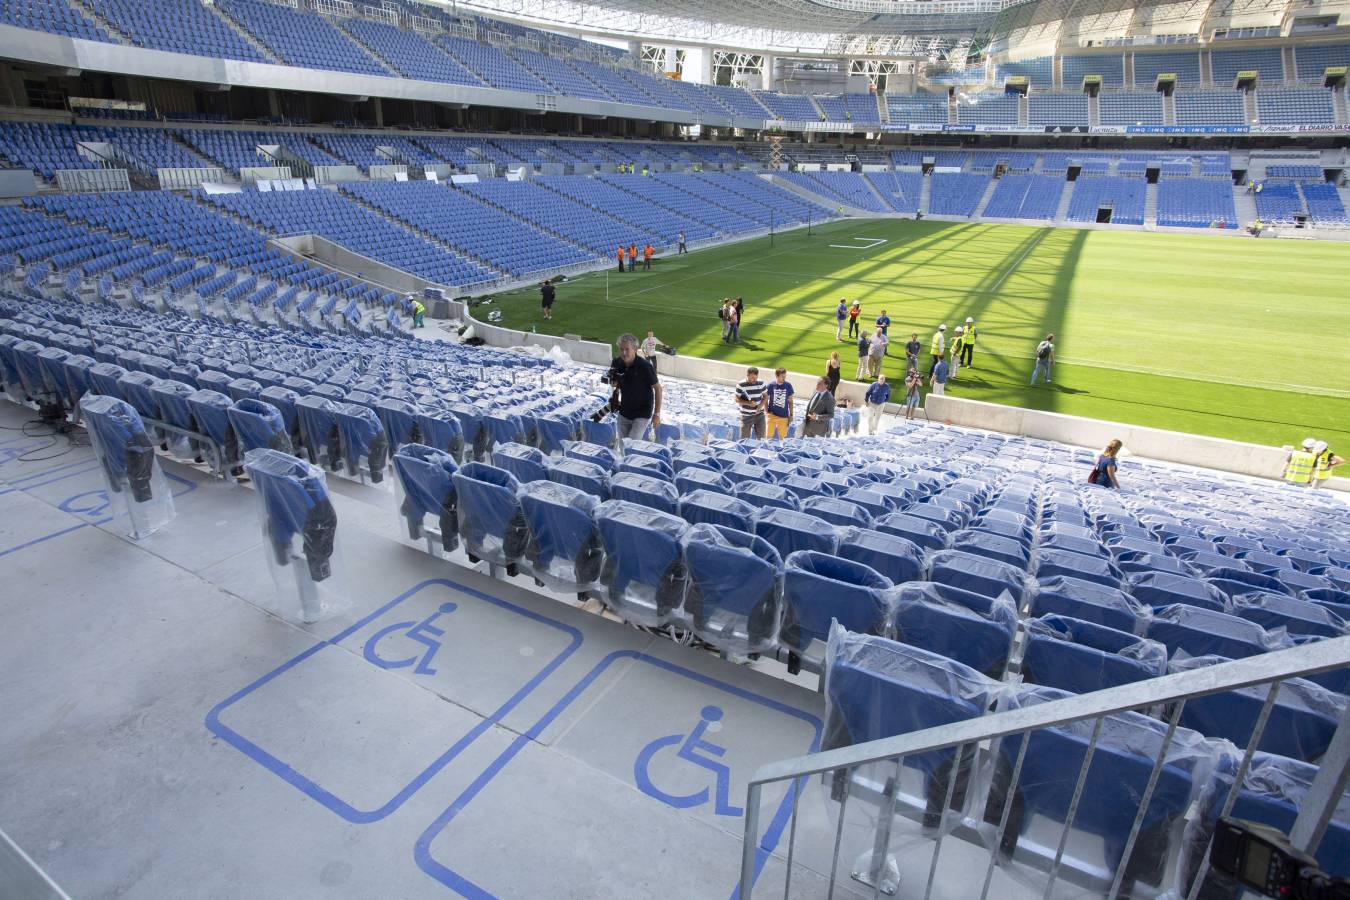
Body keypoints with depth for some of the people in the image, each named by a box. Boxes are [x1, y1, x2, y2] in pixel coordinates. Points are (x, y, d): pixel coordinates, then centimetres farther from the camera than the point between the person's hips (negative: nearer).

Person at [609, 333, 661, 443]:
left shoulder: (644, 366, -21)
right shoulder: (617, 363, -7)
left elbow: (657, 388, -12)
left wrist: (657, 414, -13)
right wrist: (614, 383, -14)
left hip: (642, 414, -5)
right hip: (624, 413, 5)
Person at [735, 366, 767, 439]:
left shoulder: (761, 383, -4)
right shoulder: (741, 385, -13)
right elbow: (737, 399, -8)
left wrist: (761, 405, -14)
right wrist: (748, 403, -23)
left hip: (759, 414, 3)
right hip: (746, 416, -3)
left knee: (761, 437, 12)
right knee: (745, 438, 5)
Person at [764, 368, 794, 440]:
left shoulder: (788, 385, -3)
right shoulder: (771, 385, -8)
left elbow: (790, 401, 5)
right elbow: (765, 400, 3)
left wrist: (791, 415, 5)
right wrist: (767, 411, -7)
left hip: (784, 416, 1)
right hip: (772, 415, -1)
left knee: (782, 437, 8)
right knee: (769, 436, 3)